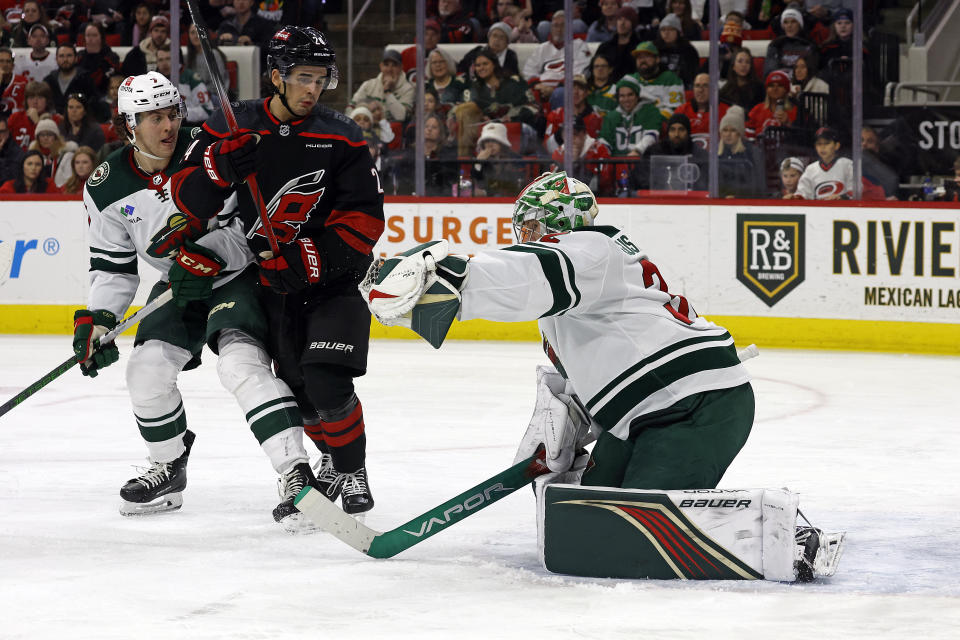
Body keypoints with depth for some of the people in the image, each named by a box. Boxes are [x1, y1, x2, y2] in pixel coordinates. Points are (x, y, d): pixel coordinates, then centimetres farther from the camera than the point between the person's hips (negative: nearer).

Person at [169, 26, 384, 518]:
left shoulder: (340, 138, -8)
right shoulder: (232, 128, -4)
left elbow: (365, 219, -11)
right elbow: (188, 198, -6)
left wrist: (310, 259, -23)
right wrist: (219, 167, -27)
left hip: (333, 277, -3)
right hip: (272, 279, 3)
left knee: (326, 381, -18)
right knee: (295, 384, 6)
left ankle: (352, 469, 4)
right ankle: (330, 459, 34)